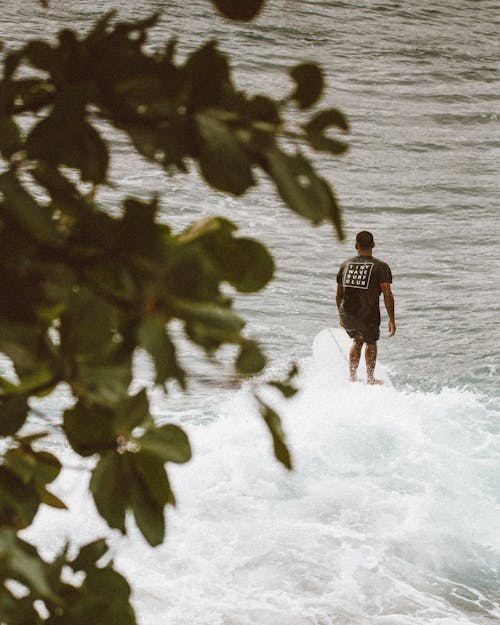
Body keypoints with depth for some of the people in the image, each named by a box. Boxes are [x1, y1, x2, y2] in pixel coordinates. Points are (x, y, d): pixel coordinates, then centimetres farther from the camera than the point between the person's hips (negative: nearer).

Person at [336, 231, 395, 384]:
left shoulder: (345, 265, 9)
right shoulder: (381, 267, -3)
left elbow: (339, 294, 15)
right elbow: (387, 294, -8)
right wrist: (391, 319, -3)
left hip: (346, 314, 3)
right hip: (368, 316, -3)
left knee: (357, 341, 30)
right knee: (371, 342, 24)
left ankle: (352, 377, 30)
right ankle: (370, 379, 30)